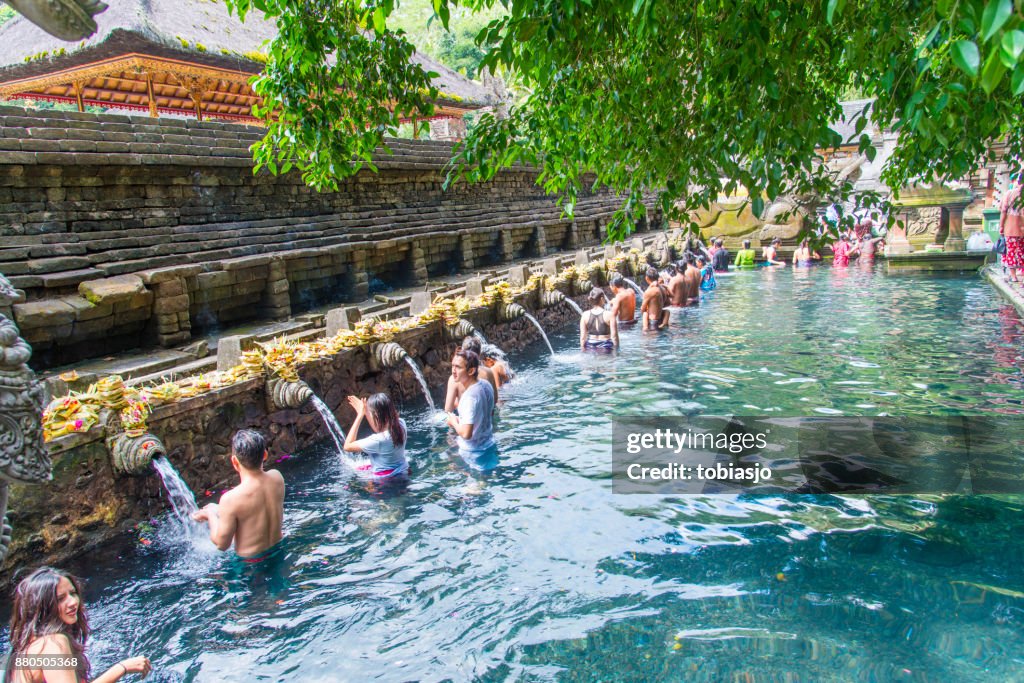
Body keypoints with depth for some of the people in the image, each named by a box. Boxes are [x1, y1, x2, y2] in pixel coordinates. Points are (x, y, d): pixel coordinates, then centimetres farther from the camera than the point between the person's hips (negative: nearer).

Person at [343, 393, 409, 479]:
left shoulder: (378, 440, -35)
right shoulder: (401, 423, -14)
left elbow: (347, 446, -21)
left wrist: (360, 416, -22)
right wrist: (365, 411, 3)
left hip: (387, 478, -8)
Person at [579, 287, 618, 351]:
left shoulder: (585, 315, -4)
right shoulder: (609, 314, -10)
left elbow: (582, 336, -2)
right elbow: (614, 336, -10)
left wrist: (583, 350, 7)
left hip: (590, 347, 3)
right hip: (605, 346, -3)